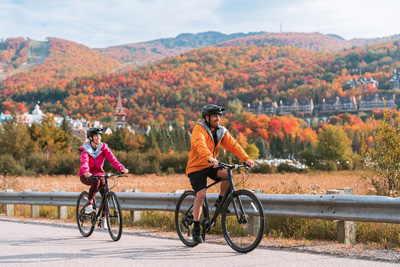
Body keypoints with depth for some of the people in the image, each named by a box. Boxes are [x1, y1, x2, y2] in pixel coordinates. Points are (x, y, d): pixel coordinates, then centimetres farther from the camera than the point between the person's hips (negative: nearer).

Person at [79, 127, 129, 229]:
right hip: (86, 176, -3)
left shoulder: (103, 147, -4)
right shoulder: (85, 149, -11)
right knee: (96, 181, -37)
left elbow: (112, 159, -17)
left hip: (99, 174, 3)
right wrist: (86, 172, -52)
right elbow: (84, 161, -30)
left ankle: (103, 218, 0)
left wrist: (122, 168, -35)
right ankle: (88, 205, -25)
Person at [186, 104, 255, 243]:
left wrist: (246, 158, -22)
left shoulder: (221, 132, 3)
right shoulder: (199, 129, -16)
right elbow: (200, 145, -35)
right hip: (196, 167, -5)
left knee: (228, 173, -23)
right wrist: (210, 158, -54)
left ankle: (220, 202, 0)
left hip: (211, 166, 5)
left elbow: (233, 145, -6)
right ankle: (196, 229, -7)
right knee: (201, 194, -19)